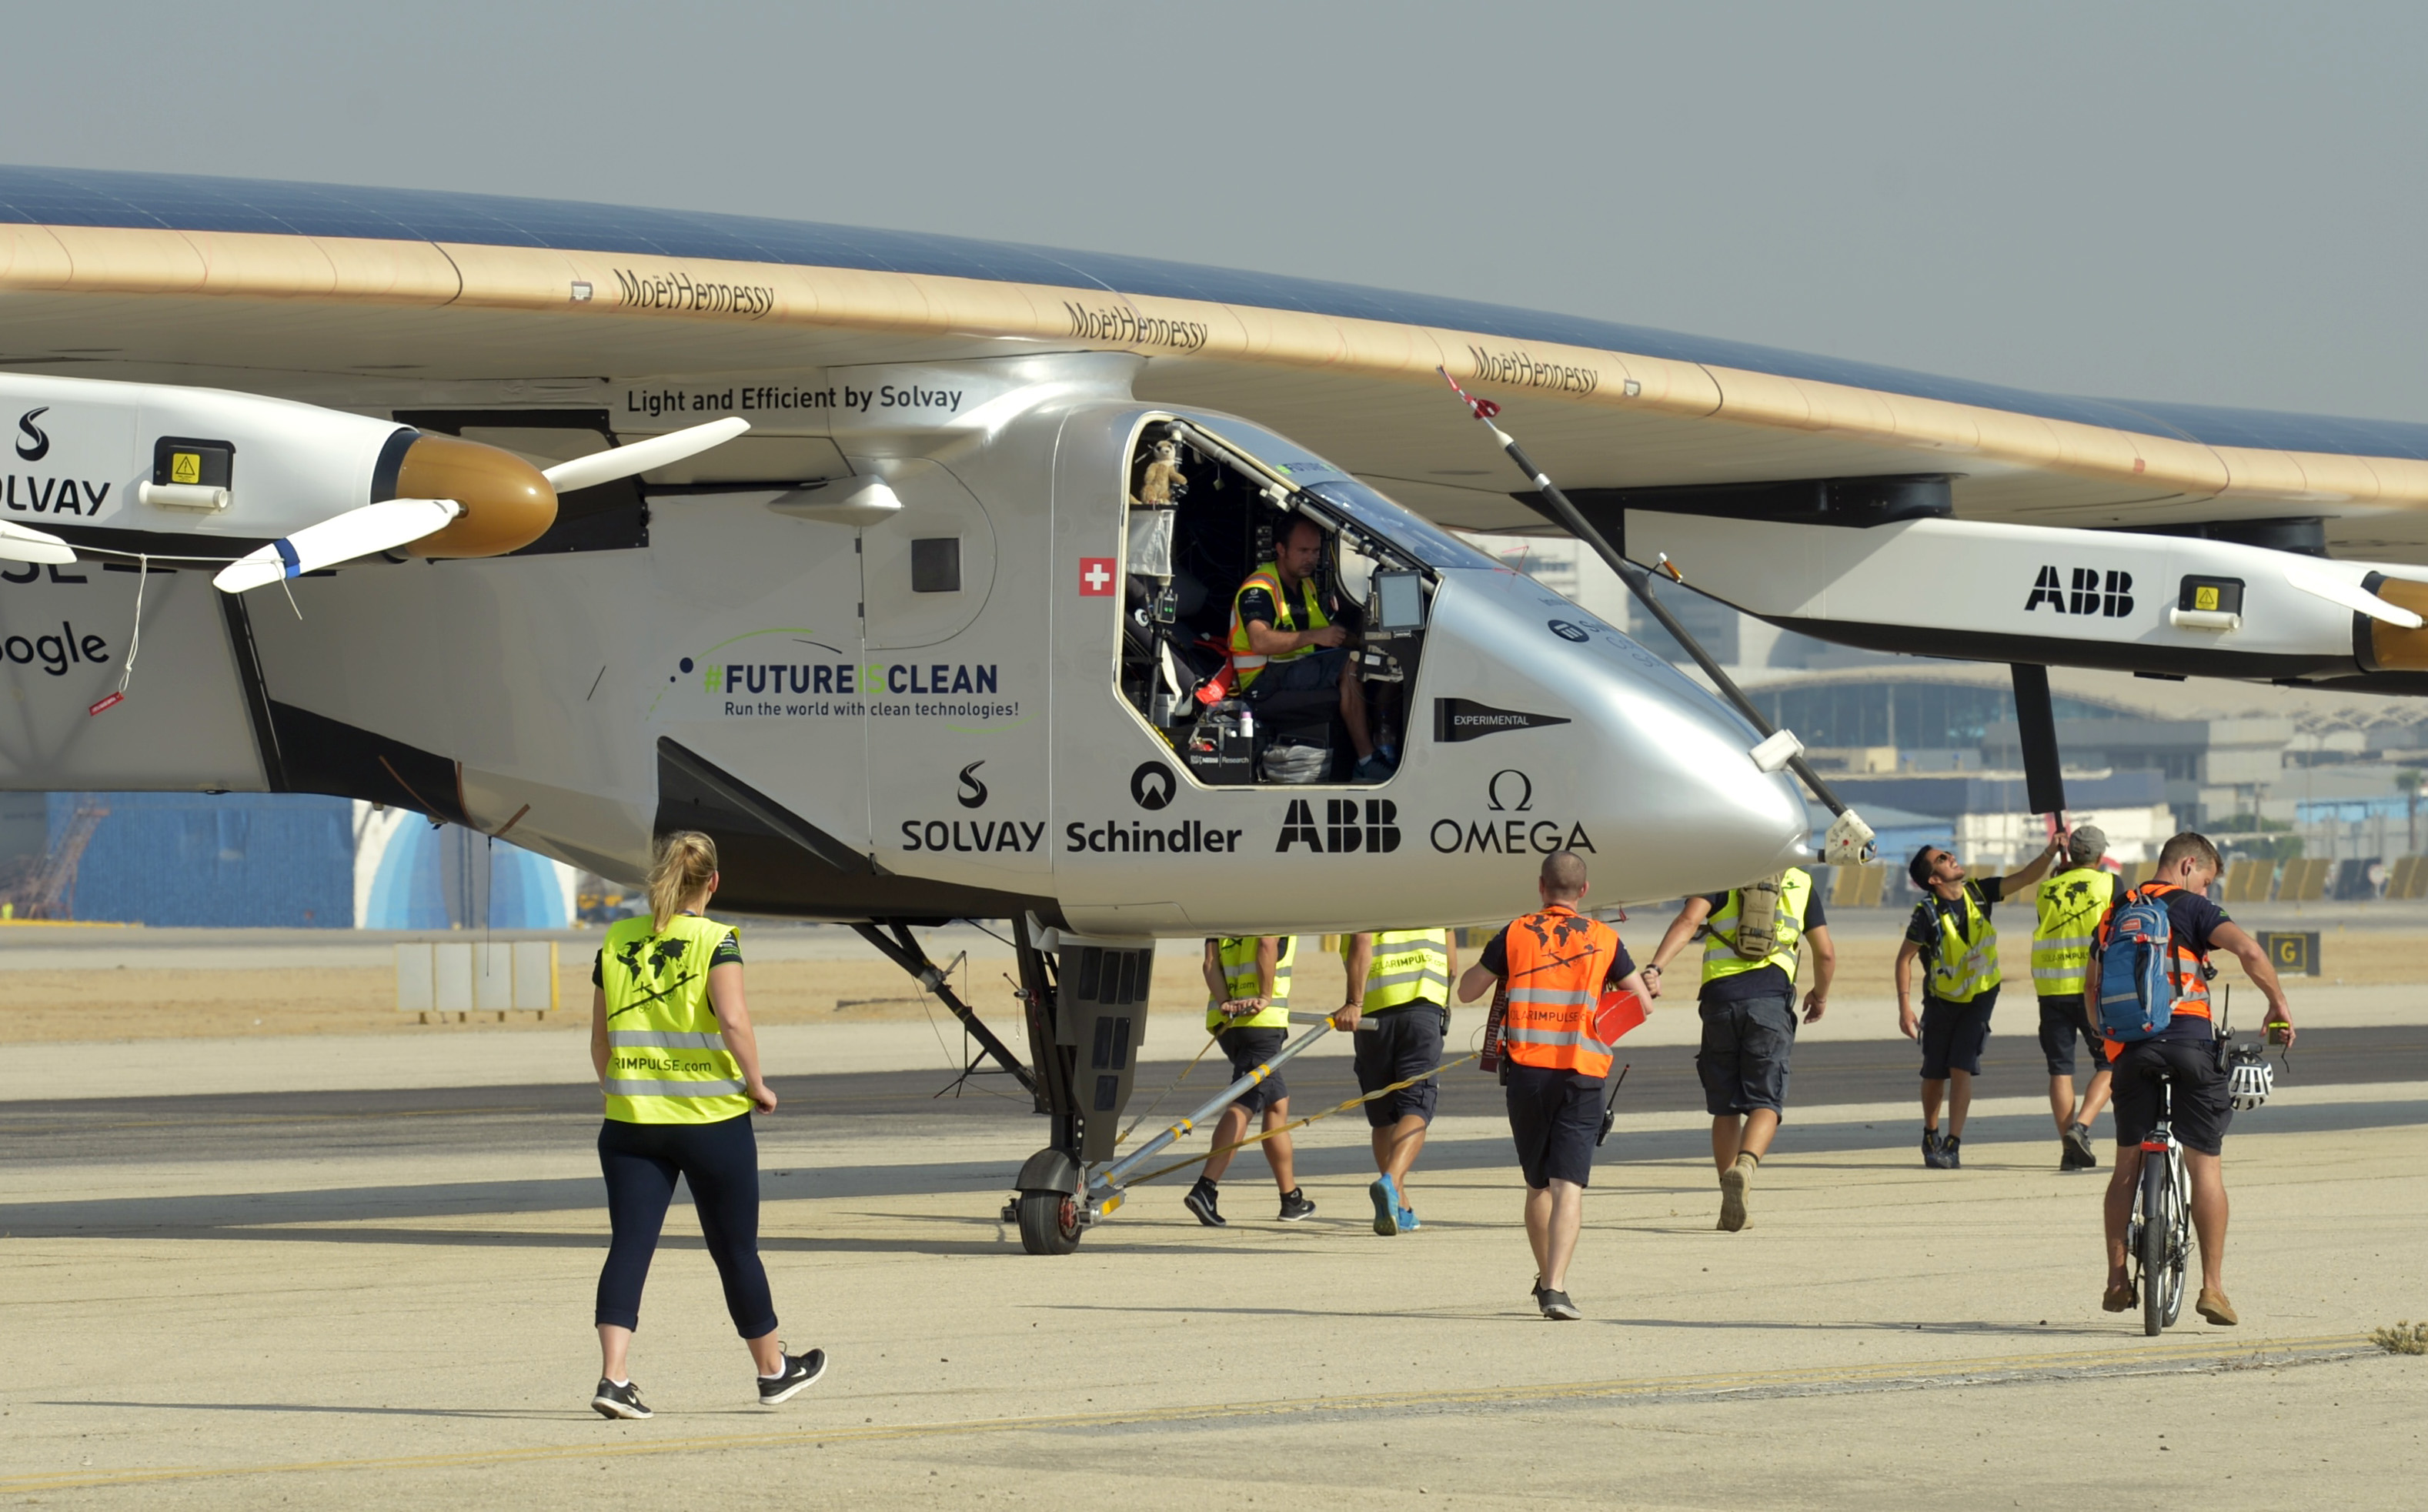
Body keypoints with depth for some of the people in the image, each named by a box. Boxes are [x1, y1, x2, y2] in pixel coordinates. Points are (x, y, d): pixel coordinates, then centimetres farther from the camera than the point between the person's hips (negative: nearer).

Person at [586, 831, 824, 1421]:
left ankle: (613, 1375, -17)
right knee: (735, 1247, 11)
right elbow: (733, 1021, -20)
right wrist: (757, 1085, -7)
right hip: (711, 1117, -3)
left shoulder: (617, 942, 6)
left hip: (631, 1122, 3)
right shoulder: (715, 941, -7)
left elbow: (600, 1041, 10)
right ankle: (773, 1370, 27)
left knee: (629, 1245, -1)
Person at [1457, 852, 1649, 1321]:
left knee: (1537, 1185, 18)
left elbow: (1467, 991, 11)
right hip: (1582, 1075, -1)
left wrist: (1493, 959, 28)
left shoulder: (1515, 935, 2)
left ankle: (1545, 1278, 31)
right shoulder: (1603, 940, 2)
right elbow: (1643, 1001, 7)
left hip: (1526, 1071, 1)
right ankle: (1556, 1287, -22)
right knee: (1568, 1186, -8)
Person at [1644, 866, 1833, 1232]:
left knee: (1725, 1107, 12)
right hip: (1771, 999, -1)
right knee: (1765, 1103, -1)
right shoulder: (1801, 883, 14)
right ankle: (1746, 1164, -31)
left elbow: (1688, 921, -8)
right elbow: (1826, 954, 14)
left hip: (1720, 997, 1)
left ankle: (1731, 1207, 12)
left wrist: (1654, 968, -19)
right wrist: (1820, 996, 32)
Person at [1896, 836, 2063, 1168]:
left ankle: (1953, 1144, -12)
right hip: (1941, 1001, -1)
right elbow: (1904, 958, -13)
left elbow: (2024, 879, -6)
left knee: (1962, 1070, -12)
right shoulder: (1928, 913, -18)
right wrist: (1904, 1006, -19)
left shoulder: (1979, 893, -9)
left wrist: (2049, 854, -22)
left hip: (1979, 997, 1)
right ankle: (1930, 1136, 32)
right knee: (1934, 1075, 8)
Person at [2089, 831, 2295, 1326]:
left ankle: (2117, 1280, 11)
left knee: (2128, 1166, 15)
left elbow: (2092, 991, 19)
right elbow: (2249, 950, -15)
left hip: (2129, 1049, 4)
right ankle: (2212, 1287, -2)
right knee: (2206, 1167, 1)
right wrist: (2279, 1004, -4)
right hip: (2188, 1040, -4)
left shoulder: (2115, 913, 17)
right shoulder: (2190, 908, 0)